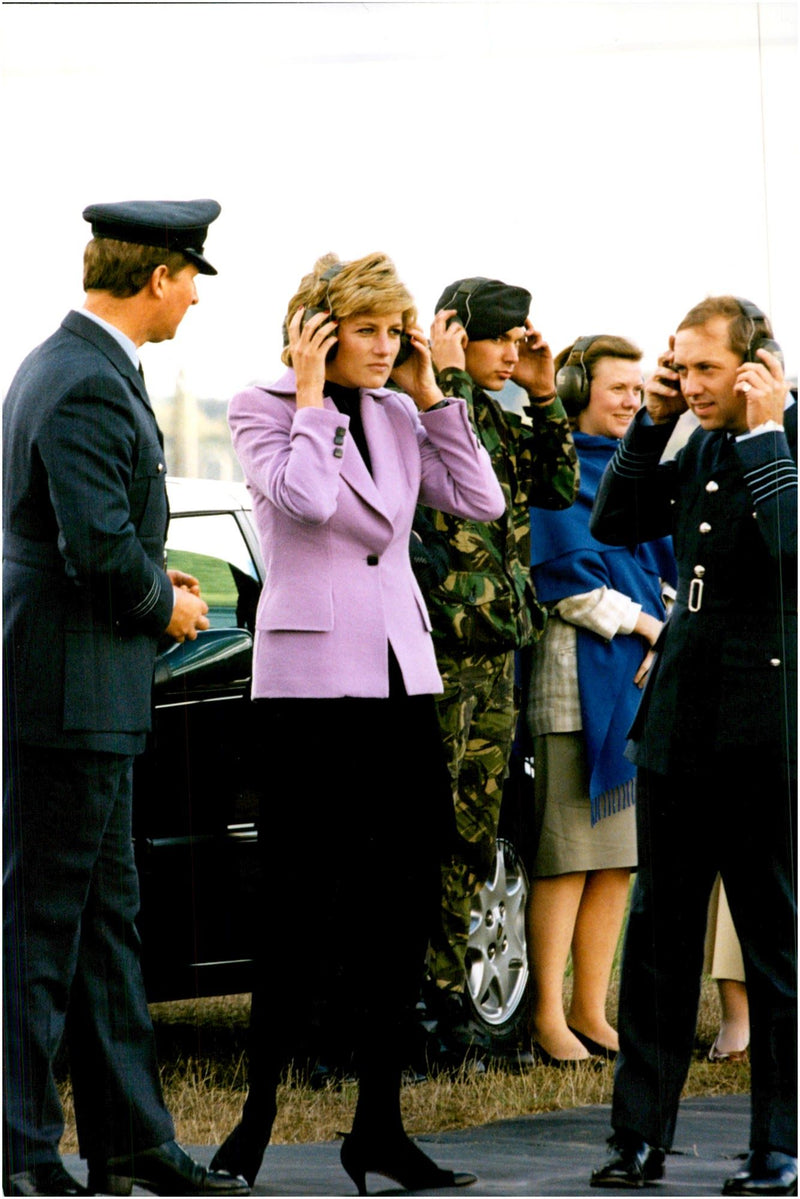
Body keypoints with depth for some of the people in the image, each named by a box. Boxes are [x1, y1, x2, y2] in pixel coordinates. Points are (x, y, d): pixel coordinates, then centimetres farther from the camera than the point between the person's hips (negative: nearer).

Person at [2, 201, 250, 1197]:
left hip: (87, 700, 11)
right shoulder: (89, 386, -18)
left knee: (104, 918, 13)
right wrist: (164, 605, -7)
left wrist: (152, 582, 12)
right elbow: (99, 548, -24)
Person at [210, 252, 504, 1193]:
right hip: (310, 675, -6)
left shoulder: (396, 416, 13)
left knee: (404, 903, 4)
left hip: (400, 676, 6)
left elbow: (480, 501, 5)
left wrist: (428, 394, 5)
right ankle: (258, 1120, 2)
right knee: (305, 905, -6)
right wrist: (312, 395, -9)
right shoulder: (262, 410, -2)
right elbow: (306, 499, -19)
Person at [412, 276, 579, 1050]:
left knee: (475, 831, 10)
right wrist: (448, 378, -17)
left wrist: (544, 396, 10)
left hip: (497, 652, 8)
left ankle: (447, 986, 16)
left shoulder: (499, 420, 17)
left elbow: (560, 487, 18)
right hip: (438, 646, -8)